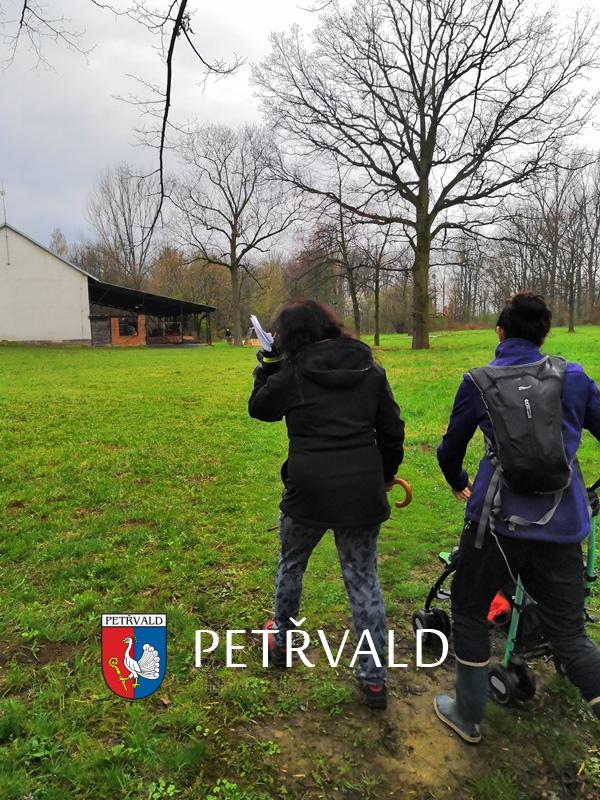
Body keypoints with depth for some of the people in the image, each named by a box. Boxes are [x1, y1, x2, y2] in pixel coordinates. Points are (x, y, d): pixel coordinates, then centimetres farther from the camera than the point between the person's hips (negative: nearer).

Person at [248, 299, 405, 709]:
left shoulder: (290, 374, -6)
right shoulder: (370, 368, 5)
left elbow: (259, 408, 12)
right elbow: (392, 429, 7)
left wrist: (267, 366, 18)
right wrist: (386, 473, 20)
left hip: (309, 489, -2)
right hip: (363, 489, 3)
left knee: (291, 563, 23)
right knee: (364, 578, 12)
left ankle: (281, 639, 44)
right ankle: (375, 677, 19)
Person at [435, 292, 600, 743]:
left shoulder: (478, 382, 2)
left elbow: (450, 450, 12)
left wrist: (458, 483, 32)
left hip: (498, 519, -2)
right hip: (563, 523, 2)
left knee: (470, 612, 18)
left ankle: (468, 716, 32)